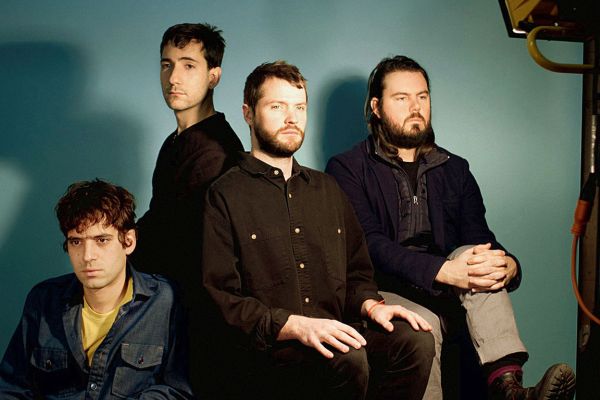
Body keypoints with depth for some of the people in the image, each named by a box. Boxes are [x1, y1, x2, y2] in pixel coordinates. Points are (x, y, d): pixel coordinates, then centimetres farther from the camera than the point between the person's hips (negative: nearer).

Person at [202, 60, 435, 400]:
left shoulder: (327, 189, 22)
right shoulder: (224, 196, 1)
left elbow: (357, 270, 24)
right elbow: (220, 298, -7)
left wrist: (370, 304, 1)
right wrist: (295, 325, -19)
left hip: (334, 332, 5)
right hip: (266, 348, -5)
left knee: (416, 341, -23)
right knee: (347, 357, -34)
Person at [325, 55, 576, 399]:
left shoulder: (454, 169, 18)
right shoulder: (348, 168, 2)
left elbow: (479, 238, 8)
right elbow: (370, 245, -12)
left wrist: (508, 264, -18)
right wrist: (444, 270, -27)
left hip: (447, 294, 4)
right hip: (387, 291, -4)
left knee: (476, 257, -28)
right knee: (423, 324, -37)